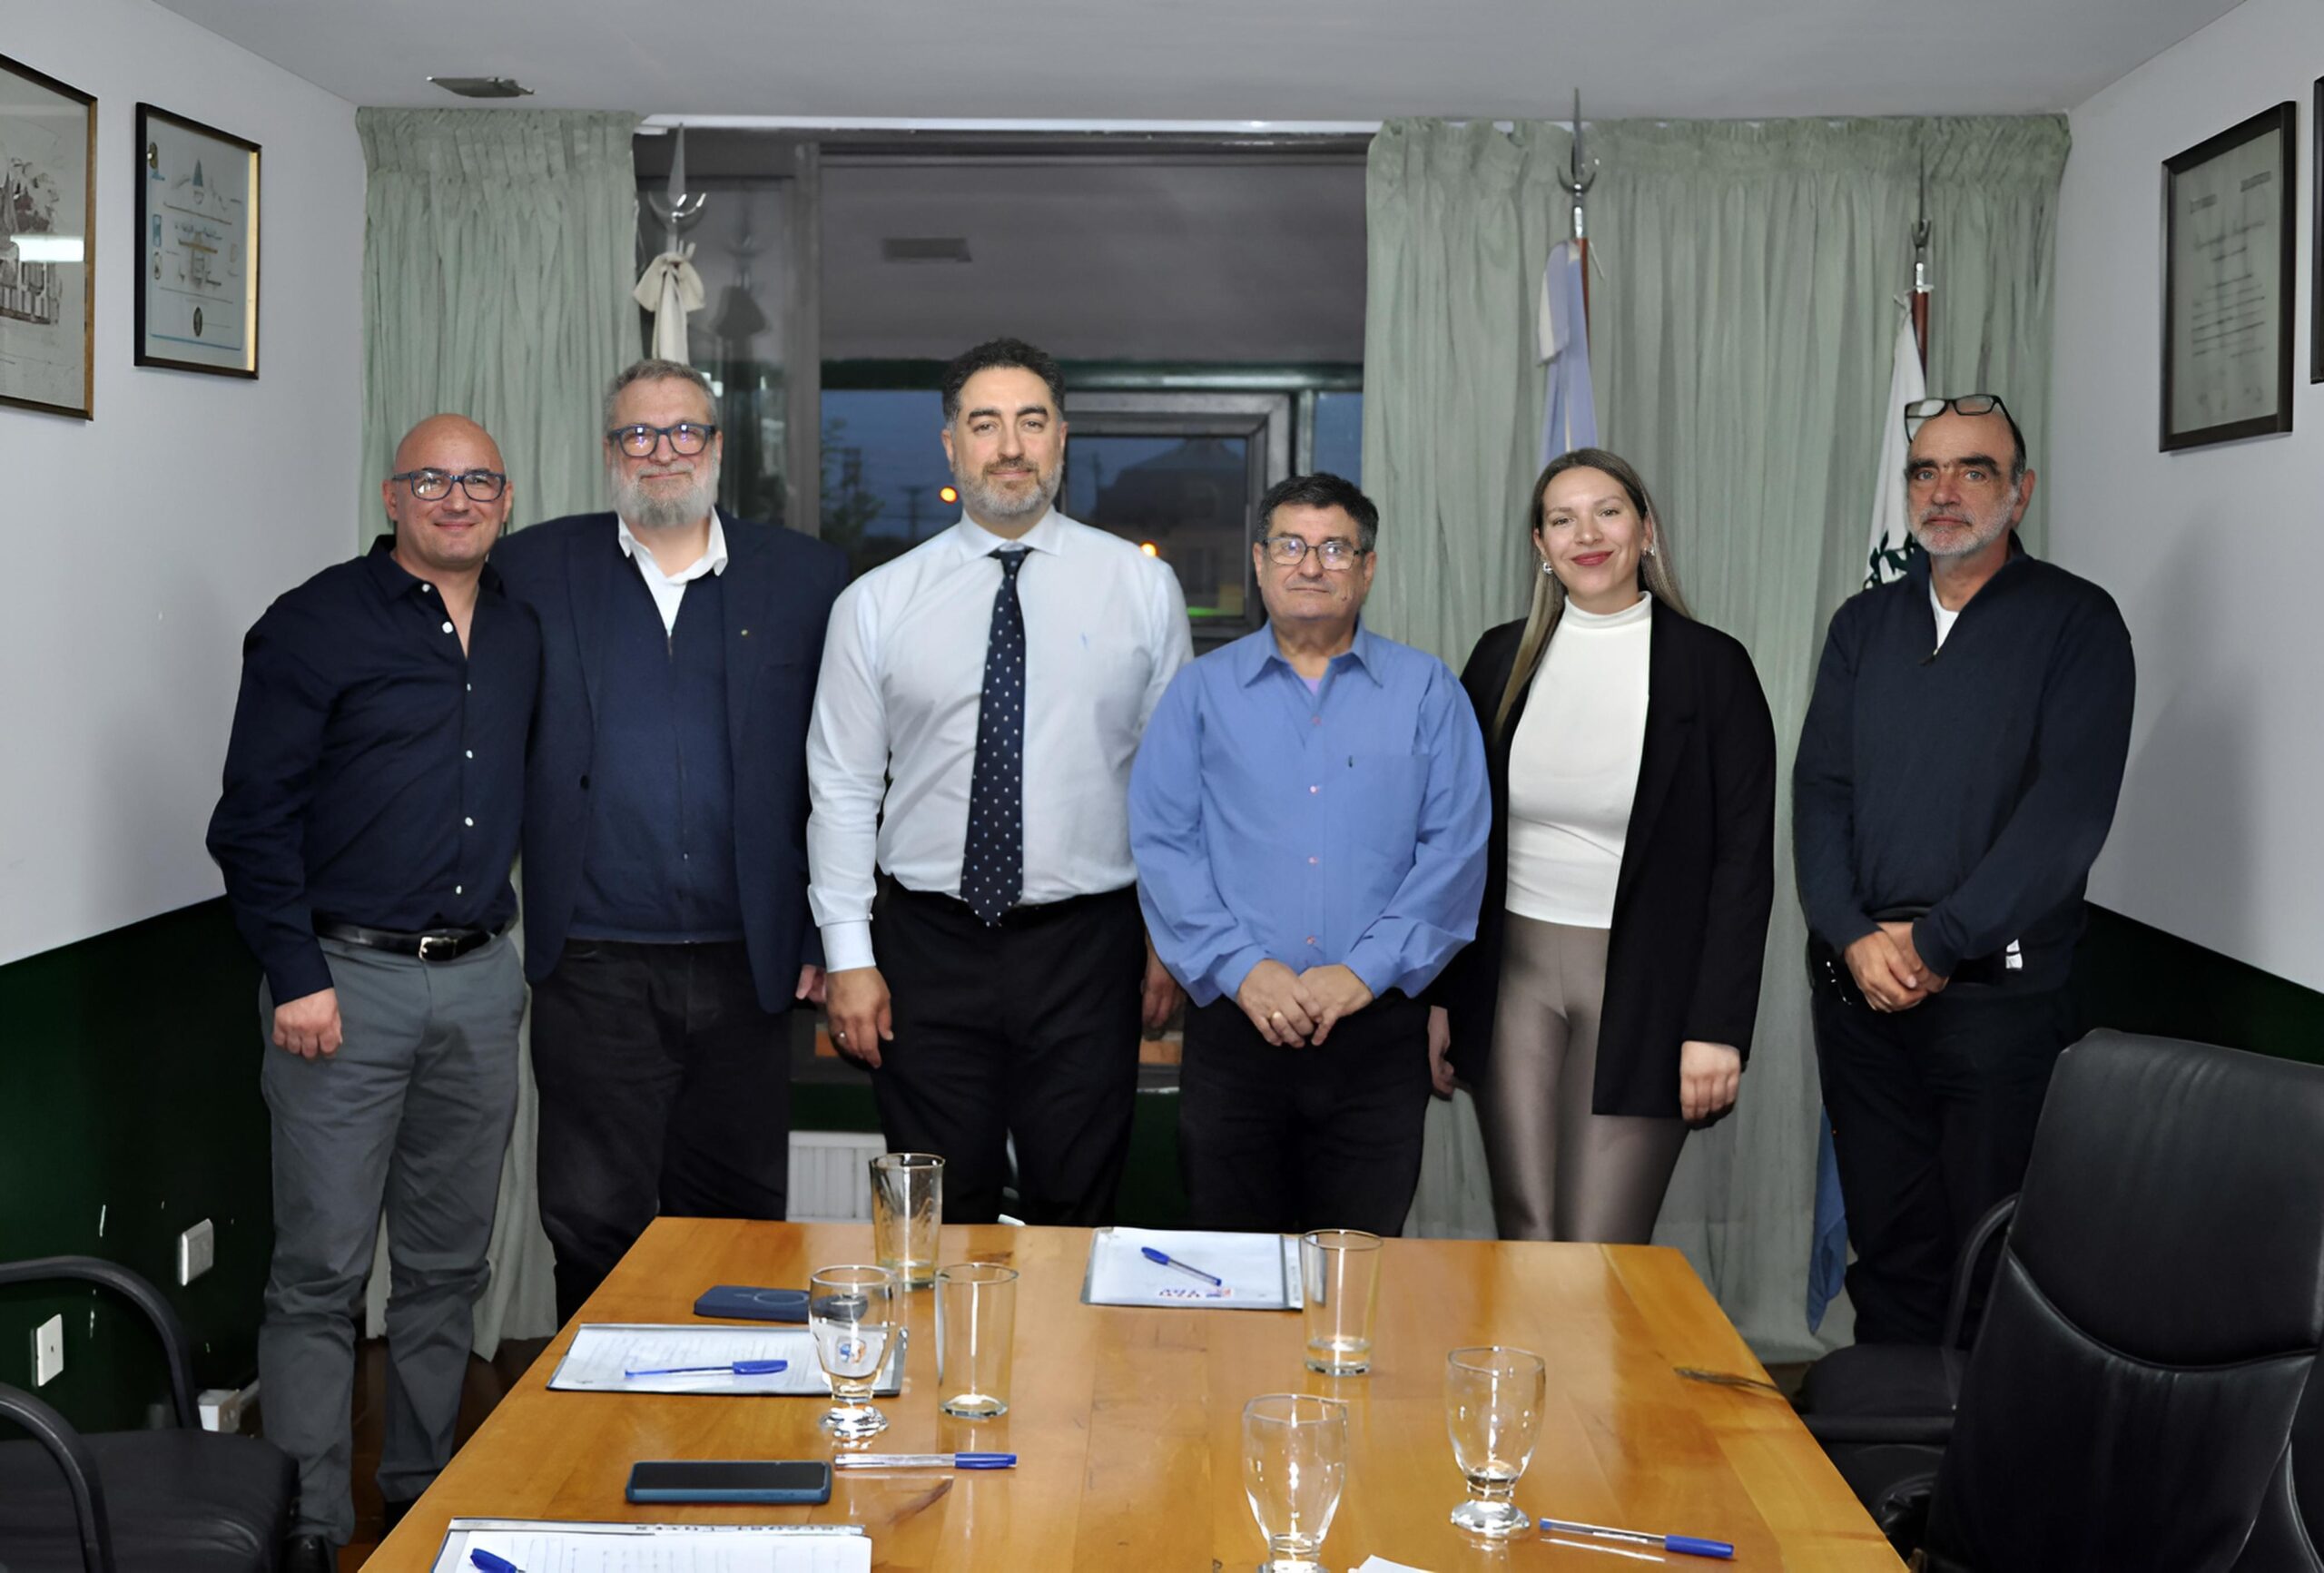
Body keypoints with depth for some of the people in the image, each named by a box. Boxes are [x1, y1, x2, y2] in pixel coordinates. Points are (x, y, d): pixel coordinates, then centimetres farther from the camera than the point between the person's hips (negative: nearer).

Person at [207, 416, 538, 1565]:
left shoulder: (522, 637, 11)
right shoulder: (317, 625, -4)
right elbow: (254, 816, -7)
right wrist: (295, 976, -13)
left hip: (479, 981, 5)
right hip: (346, 977, -5)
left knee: (449, 1262, 12)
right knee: (323, 1266, -1)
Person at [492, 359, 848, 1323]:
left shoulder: (804, 577, 6)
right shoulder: (533, 570, 6)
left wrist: (828, 935, 1)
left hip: (747, 968, 1)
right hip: (594, 965, -1)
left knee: (738, 1224, 10)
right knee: (594, 1225, 5)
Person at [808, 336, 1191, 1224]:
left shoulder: (1142, 588, 3)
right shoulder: (877, 604, 2)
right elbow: (844, 788, 3)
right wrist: (848, 955, -1)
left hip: (1086, 950, 0)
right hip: (927, 946, 0)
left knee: (1076, 1219, 7)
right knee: (939, 1226, 8)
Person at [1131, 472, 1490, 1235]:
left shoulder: (1426, 692, 8)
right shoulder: (1201, 691, 9)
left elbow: (1455, 849, 0)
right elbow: (1160, 843, 1)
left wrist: (1364, 971, -11)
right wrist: (1241, 967, -11)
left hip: (1377, 1025, 0)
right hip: (1235, 1022, 0)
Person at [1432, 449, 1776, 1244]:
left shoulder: (1711, 666, -3)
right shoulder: (1502, 658, 7)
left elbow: (1744, 859, -4)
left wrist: (1718, 1027, -9)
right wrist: (1436, 997, 6)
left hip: (1643, 985, -3)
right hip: (1513, 975, 3)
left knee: (1600, 1259, -3)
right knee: (1523, 1242, 6)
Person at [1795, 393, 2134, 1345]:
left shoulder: (2074, 622, -2)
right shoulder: (1865, 624, 13)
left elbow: (2068, 811, -11)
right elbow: (1819, 791, 6)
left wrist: (1933, 944, -14)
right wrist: (1853, 936, -9)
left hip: (1998, 989, -4)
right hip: (1858, 983, 4)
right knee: (1888, 1241, 10)